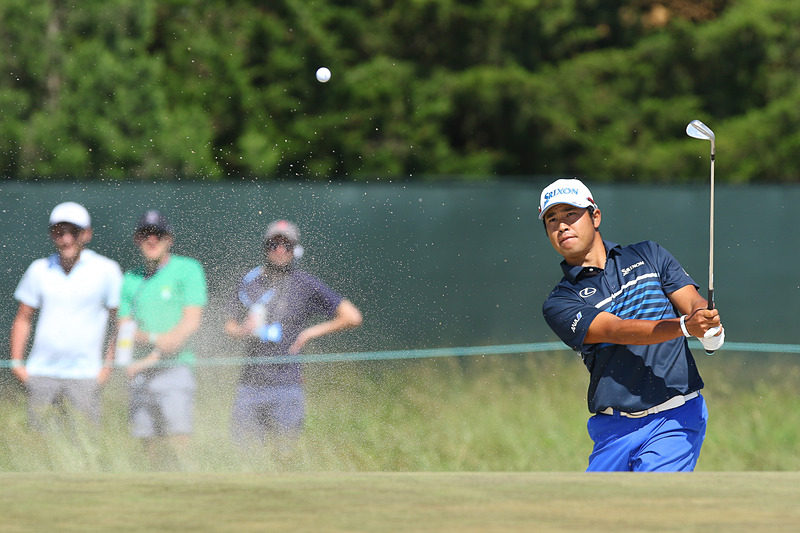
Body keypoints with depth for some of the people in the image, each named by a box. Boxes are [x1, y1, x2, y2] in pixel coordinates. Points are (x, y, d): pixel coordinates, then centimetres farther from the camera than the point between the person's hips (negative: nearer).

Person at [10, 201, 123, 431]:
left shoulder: (106, 270, 0)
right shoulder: (39, 270, 8)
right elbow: (23, 318, 16)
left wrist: (108, 365, -2)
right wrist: (16, 362, 7)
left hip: (84, 375, -3)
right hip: (41, 372, 3)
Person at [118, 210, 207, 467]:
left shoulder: (187, 269, 2)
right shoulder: (130, 279, 17)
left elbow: (192, 322, -6)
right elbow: (124, 328, 11)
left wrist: (155, 357, -13)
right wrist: (153, 338, -12)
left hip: (175, 366, -5)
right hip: (140, 376, 5)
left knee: (179, 446, -16)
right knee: (154, 452, 2)